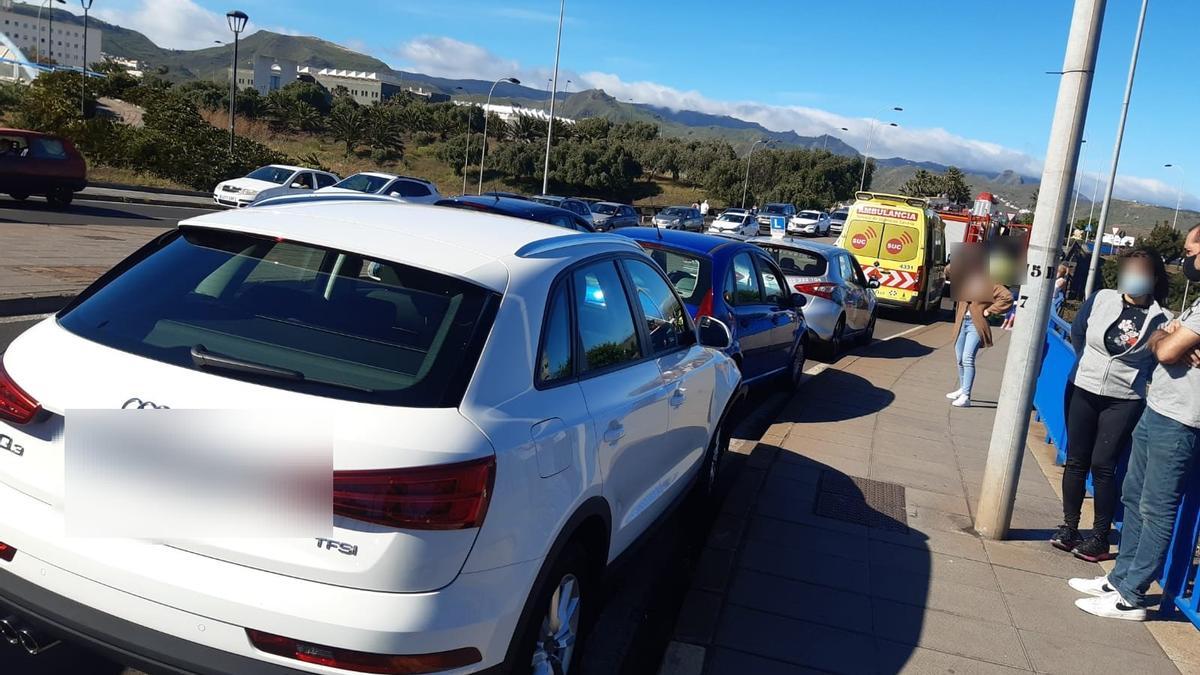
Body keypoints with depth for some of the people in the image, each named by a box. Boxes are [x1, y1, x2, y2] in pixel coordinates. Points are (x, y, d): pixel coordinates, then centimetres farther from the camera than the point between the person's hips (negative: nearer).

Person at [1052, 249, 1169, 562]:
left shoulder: (1160, 319, -8)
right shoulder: (1100, 299, -1)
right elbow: (1077, 333, 12)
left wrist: (1127, 374, -7)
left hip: (1123, 402, -3)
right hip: (1082, 391, 3)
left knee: (1103, 465, -4)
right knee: (1076, 461, 8)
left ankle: (1100, 537, 7)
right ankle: (1069, 526, 19)